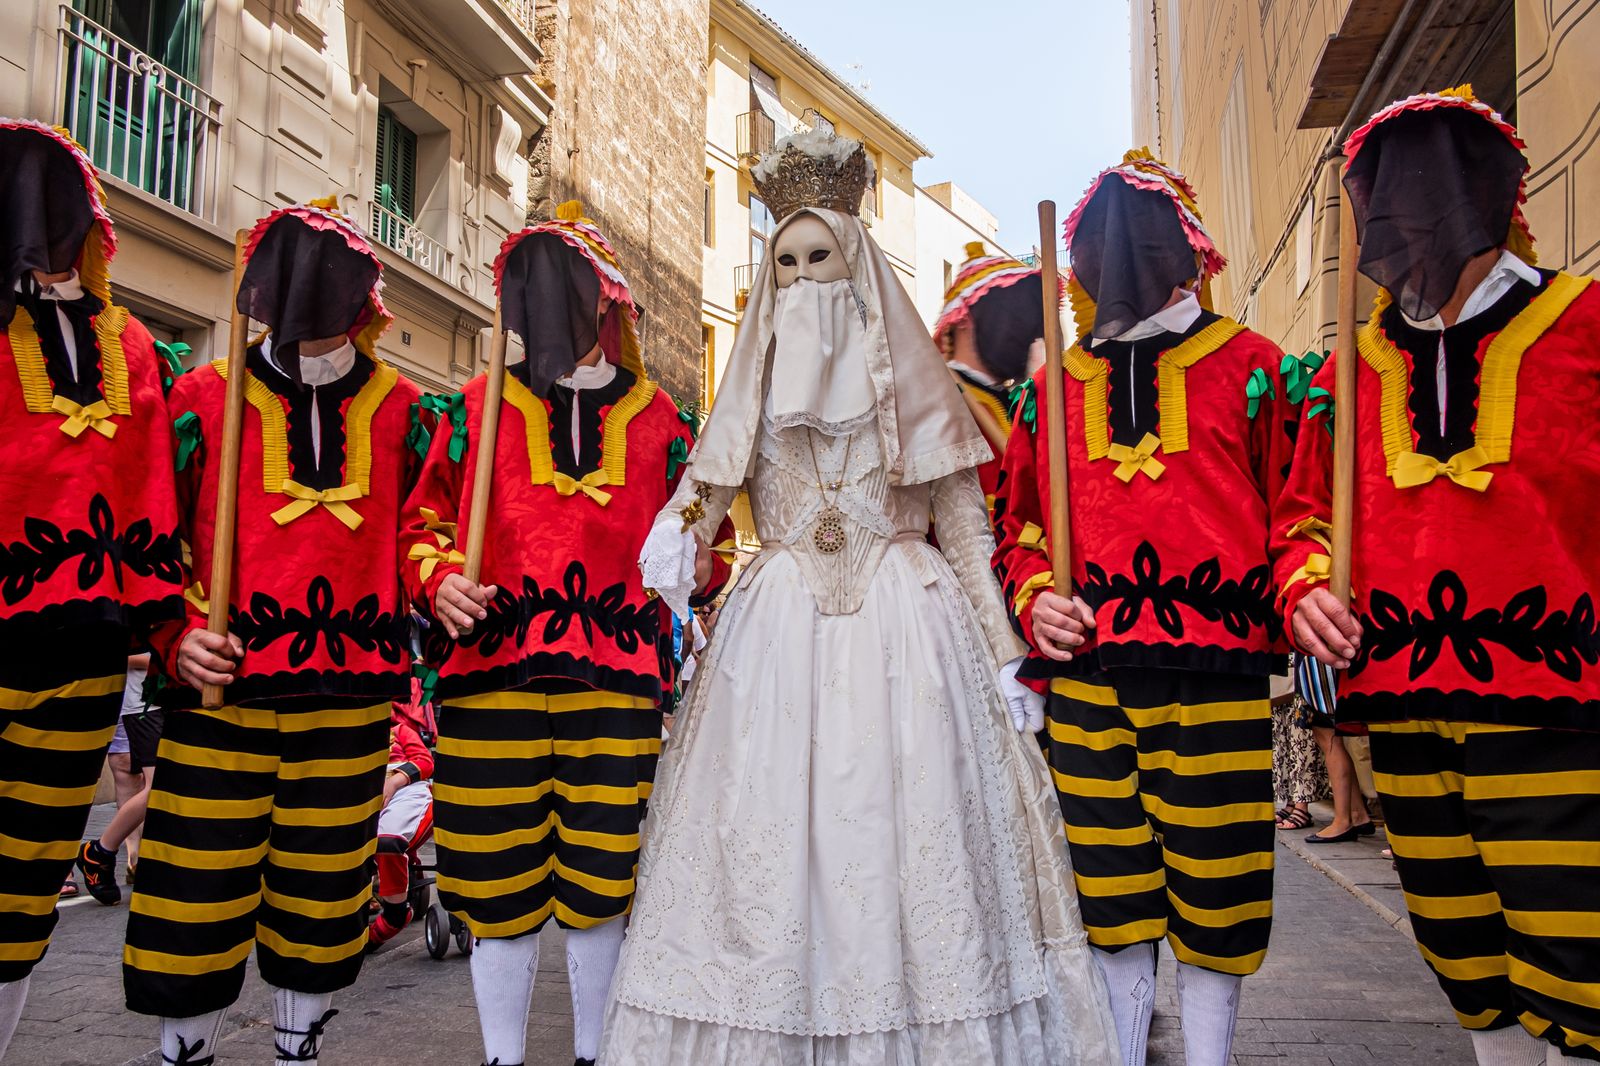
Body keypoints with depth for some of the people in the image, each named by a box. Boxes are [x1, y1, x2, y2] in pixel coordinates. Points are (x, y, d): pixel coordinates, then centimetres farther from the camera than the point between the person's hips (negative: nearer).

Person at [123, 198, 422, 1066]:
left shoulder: (397, 405, 7)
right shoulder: (204, 397, 3)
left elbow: (416, 524, 17)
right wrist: (177, 635, -8)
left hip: (350, 693, 2)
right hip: (220, 686, -1)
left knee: (320, 894, 12)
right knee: (197, 897, 2)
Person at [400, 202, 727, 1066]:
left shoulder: (657, 417, 10)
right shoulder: (480, 405, 9)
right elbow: (425, 521, 15)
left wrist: (697, 563, -1)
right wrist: (440, 580, -4)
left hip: (617, 681, 0)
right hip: (492, 674, 0)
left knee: (598, 887, 6)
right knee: (500, 885, 6)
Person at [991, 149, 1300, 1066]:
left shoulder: (1249, 367, 7)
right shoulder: (1055, 385, 14)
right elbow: (1018, 524, 19)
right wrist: (1035, 600, 2)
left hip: (1217, 677, -2)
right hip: (1085, 676, 3)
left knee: (1212, 899, 5)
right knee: (1112, 906, 9)